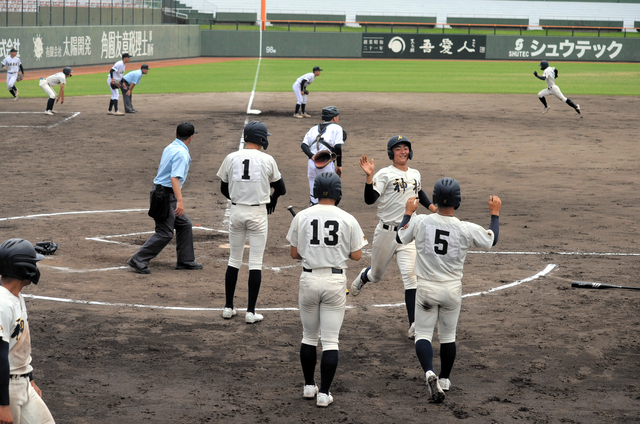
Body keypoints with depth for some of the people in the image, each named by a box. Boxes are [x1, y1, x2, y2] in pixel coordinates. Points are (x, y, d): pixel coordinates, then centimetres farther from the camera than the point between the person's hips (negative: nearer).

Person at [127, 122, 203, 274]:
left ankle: (186, 260, 21)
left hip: (160, 192, 10)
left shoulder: (170, 148, 12)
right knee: (165, 233, -8)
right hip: (165, 195, -10)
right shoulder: (181, 153, -18)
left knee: (185, 224, 16)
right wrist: (180, 201, -34)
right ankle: (138, 260, -7)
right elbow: (175, 178, -28)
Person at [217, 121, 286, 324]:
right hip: (258, 213, -3)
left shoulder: (231, 158, -1)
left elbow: (224, 189, 8)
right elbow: (281, 189, 3)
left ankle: (228, 307, 17)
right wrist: (272, 199, 24)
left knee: (234, 260, 14)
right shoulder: (267, 160, -7)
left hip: (236, 211, 3)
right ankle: (251, 312, 3)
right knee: (256, 262, 3)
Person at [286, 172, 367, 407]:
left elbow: (294, 253, 3)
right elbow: (356, 255, 0)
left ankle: (309, 386, 25)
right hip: (335, 281, -1)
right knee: (330, 340, 4)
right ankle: (324, 393, 1)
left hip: (309, 279, 1)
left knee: (309, 336, 18)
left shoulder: (302, 217, -2)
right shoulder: (348, 220, -5)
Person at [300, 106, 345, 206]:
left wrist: (312, 156, -7)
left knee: (313, 197, 10)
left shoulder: (314, 128, 21)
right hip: (327, 163, -5)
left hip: (311, 163, 5)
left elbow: (303, 145, 5)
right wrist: (339, 165, -1)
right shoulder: (336, 128, 6)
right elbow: (337, 147, -9)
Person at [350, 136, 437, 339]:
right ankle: (363, 277, 55)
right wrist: (369, 176, -32)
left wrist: (433, 208, 19)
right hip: (386, 232, -3)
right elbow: (370, 199, -20)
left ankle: (414, 325, -17)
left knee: (410, 275, -14)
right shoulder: (385, 174, -8)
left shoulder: (415, 174, 11)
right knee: (377, 275, 15)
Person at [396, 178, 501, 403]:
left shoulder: (420, 221, -12)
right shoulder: (467, 229, -13)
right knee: (448, 336, 17)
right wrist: (495, 213, 18)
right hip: (452, 290, 1)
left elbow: (401, 237, 7)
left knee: (423, 334, 6)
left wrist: (408, 212, 21)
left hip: (426, 289, -1)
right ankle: (444, 380, 28)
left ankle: (429, 373, -19)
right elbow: (492, 240, 5)